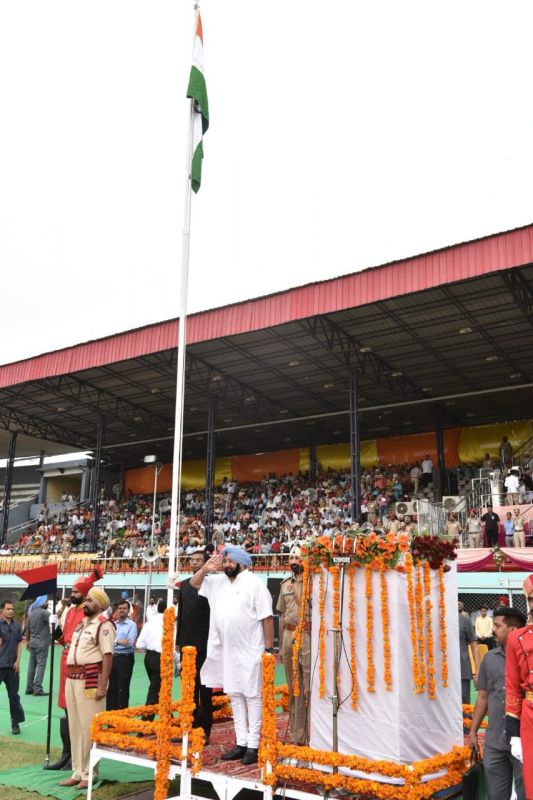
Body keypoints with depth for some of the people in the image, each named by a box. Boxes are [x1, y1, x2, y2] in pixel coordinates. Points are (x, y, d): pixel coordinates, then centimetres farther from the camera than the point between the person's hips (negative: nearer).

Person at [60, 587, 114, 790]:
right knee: (75, 727, 14)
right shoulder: (81, 623, 16)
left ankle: (89, 774, 9)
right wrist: (69, 678, 15)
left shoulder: (103, 625, -10)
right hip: (72, 679, 9)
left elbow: (107, 656, -16)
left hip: (90, 679, -9)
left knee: (89, 728, -2)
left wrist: (102, 686, -20)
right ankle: (78, 772, 25)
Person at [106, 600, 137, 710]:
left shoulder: (132, 625, -7)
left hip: (125, 659, -5)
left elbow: (130, 643, -17)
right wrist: (118, 641, -16)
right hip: (113, 657, 6)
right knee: (111, 687, 12)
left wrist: (114, 642, -12)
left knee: (122, 688, 2)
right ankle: (110, 712, 23)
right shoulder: (113, 624, 11)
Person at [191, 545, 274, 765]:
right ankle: (241, 743, 20)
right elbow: (194, 583, 19)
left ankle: (253, 746, 6)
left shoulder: (254, 583, -11)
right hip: (227, 651, 7)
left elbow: (267, 617, -12)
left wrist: (269, 649, -14)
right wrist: (205, 569, -2)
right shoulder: (218, 581, 8)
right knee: (235, 696, 12)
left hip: (250, 651, -7)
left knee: (252, 696, 0)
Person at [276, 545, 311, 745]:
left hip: (308, 636, -6)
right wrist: (281, 645, 18)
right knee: (293, 686, 13)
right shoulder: (285, 584, 14)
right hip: (289, 636, 6)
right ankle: (295, 733, 23)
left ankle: (310, 734, 3)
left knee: (308, 685, -6)